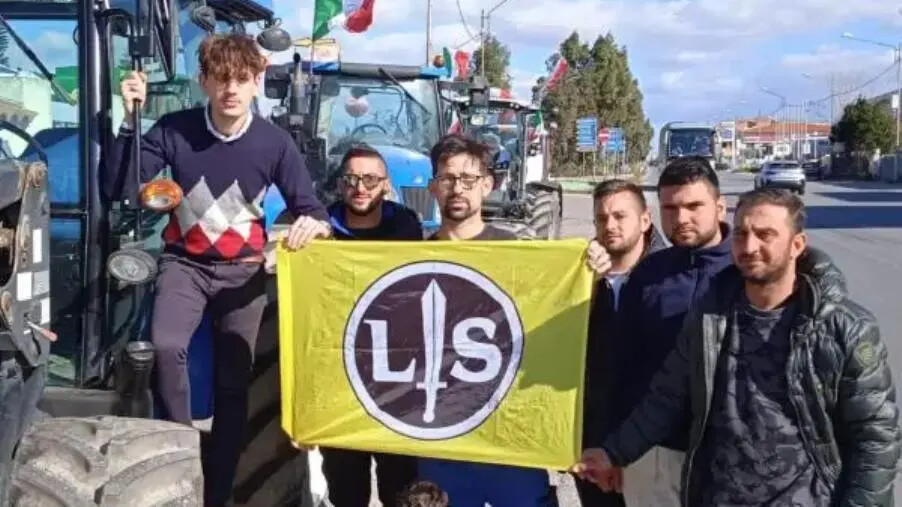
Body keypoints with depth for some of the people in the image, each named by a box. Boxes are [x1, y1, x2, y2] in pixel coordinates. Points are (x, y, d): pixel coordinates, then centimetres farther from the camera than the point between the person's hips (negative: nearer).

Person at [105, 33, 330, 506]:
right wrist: (131, 121, -24)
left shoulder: (275, 142, -11)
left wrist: (314, 223, -30)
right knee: (165, 347, -30)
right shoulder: (174, 130, -12)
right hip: (185, 262, -1)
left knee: (233, 384, 6)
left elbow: (310, 208, -5)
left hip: (243, 269, 1)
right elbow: (119, 189, -15)